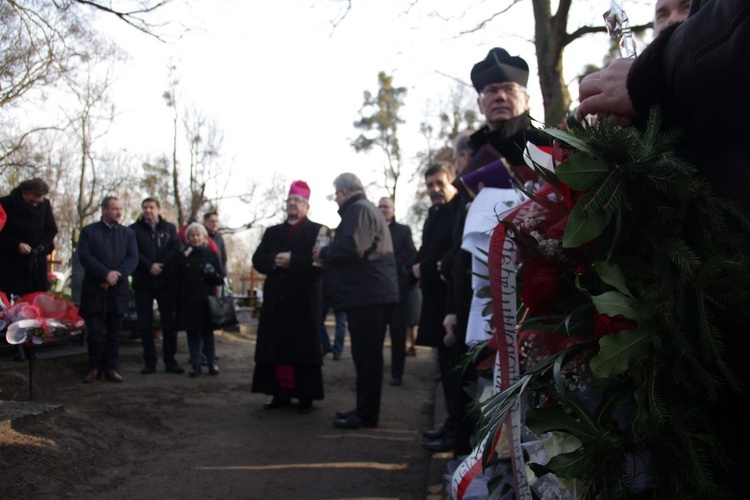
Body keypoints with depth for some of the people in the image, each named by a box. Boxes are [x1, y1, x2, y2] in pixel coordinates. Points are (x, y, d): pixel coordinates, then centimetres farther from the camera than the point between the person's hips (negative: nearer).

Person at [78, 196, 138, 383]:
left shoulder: (128, 233, 13)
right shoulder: (88, 231, 6)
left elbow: (133, 258, 2)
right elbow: (84, 256, -6)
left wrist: (117, 275, -13)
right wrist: (105, 274, -16)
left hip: (118, 290, 2)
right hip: (94, 290, -2)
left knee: (114, 333, 5)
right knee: (95, 332, 0)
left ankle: (111, 368, 13)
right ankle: (95, 368, 10)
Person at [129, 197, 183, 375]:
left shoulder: (169, 228, 11)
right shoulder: (134, 229, 8)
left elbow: (175, 250, -1)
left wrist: (161, 266, -13)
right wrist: (149, 266, -16)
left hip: (166, 282, 0)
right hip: (143, 282, 0)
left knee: (169, 322, 1)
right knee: (145, 324, 2)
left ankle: (170, 360, 8)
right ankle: (150, 361, 10)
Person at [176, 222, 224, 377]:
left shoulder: (211, 255, 5)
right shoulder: (183, 256, 9)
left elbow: (221, 280, 4)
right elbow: (177, 278, 10)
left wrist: (212, 274, -16)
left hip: (206, 300, -1)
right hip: (188, 301, 2)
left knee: (207, 332, 2)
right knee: (192, 333, 4)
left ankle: (212, 363, 13)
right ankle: (195, 364, 13)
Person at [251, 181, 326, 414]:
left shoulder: (317, 230, 3)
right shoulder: (272, 232, 19)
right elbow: (258, 259, 9)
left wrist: (292, 261, -17)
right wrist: (274, 261, -11)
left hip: (305, 299, -4)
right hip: (276, 298, 5)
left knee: (303, 347, -1)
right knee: (276, 345, 3)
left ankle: (306, 396, 6)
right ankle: (280, 392, 11)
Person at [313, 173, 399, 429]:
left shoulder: (359, 210, -11)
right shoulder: (365, 209, 23)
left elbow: (352, 247, -25)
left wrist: (323, 252, -9)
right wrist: (329, 258, 20)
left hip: (366, 294, -11)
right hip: (372, 292, 11)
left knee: (365, 354, -7)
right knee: (368, 354, 15)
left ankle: (366, 414, -1)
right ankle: (365, 409, 23)